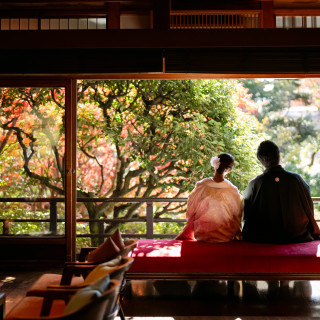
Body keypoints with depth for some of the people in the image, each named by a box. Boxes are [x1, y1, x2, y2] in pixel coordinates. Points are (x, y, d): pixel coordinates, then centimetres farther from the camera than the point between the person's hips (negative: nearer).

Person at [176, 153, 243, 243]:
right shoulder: (232, 191, -18)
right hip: (225, 238, 0)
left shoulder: (201, 186, -16)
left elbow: (190, 213, -3)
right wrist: (237, 232, 14)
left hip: (202, 236, 1)